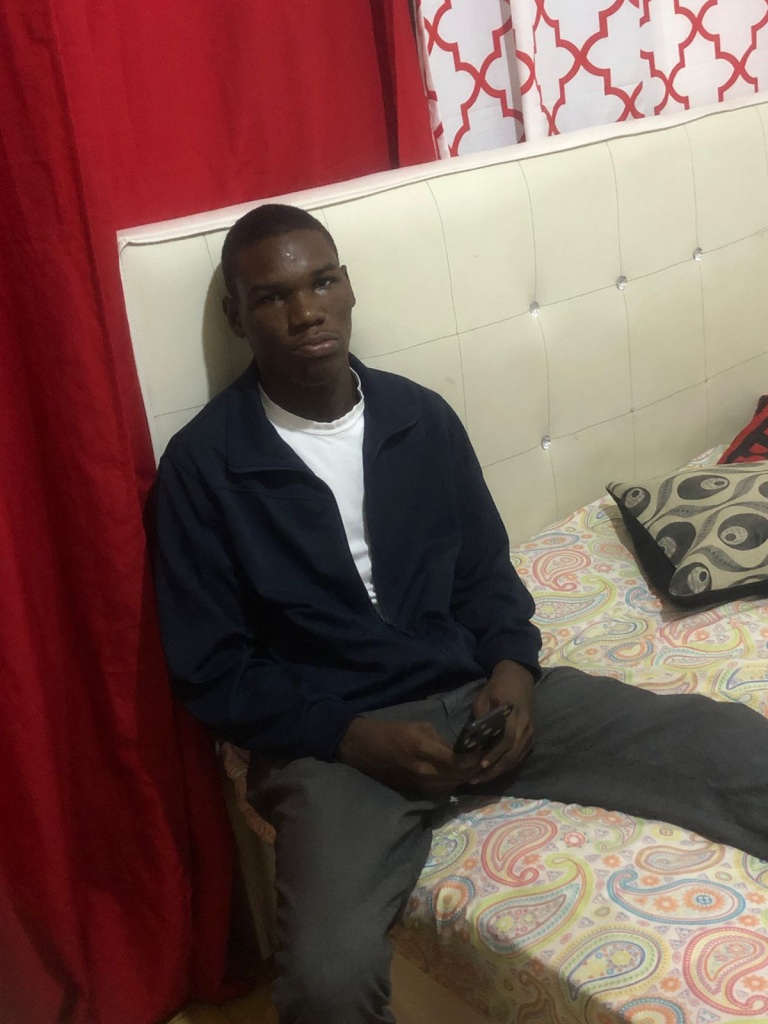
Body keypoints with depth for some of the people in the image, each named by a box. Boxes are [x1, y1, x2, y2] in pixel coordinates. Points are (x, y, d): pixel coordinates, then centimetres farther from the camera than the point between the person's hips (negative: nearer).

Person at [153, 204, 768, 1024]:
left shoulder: (423, 417, 6)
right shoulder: (203, 464, -7)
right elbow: (209, 673, -5)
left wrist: (513, 665, -6)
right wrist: (354, 736, -16)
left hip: (474, 691, 4)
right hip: (331, 737, -3)